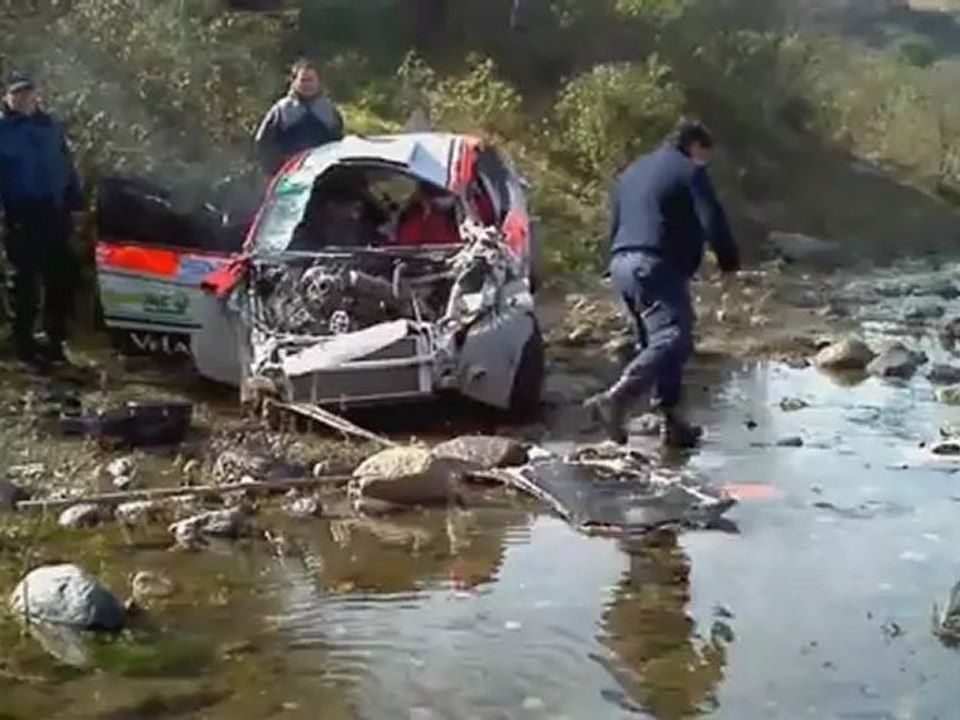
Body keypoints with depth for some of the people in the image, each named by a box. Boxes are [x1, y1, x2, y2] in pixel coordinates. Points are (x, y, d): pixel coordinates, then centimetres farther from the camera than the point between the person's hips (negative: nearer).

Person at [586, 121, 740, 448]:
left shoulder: (633, 171, 27)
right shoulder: (690, 172, 1)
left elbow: (615, 225, 29)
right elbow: (713, 222, -7)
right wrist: (729, 260, 7)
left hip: (622, 263, 9)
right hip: (656, 266, -9)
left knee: (657, 340, 17)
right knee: (671, 340, -18)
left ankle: (670, 420, 14)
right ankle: (615, 399, -35)